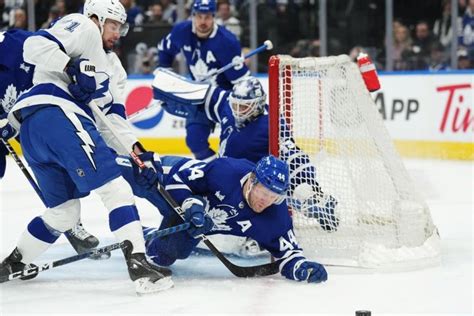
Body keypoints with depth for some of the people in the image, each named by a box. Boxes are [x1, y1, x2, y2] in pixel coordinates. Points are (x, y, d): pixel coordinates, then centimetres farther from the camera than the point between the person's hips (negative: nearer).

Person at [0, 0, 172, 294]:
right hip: (53, 109, -10)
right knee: (115, 188, -15)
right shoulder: (82, 28, 9)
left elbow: (112, 119, 21)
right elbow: (35, 46, -7)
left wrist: (136, 150, 6)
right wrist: (73, 69, -15)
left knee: (64, 213, 20)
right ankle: (138, 263, -25)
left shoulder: (113, 68, 33)